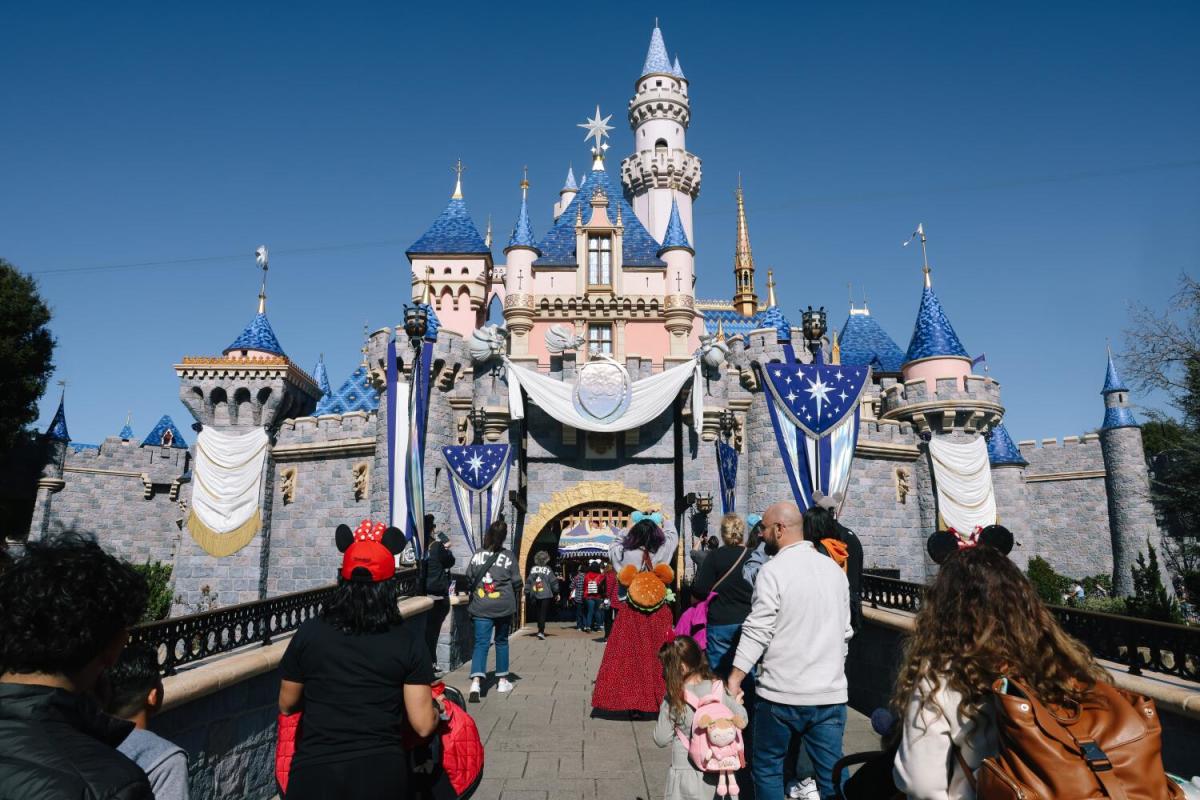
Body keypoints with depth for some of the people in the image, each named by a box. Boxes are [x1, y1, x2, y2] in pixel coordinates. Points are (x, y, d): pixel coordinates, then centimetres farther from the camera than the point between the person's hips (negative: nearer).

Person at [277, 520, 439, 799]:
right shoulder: (409, 639, -11)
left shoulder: (309, 632, -7)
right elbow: (423, 725, -10)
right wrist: (435, 710, 11)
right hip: (381, 772, 0)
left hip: (315, 771, 0)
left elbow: (287, 705, 7)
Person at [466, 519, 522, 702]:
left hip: (481, 607, 1)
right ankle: (502, 681, 25)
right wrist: (515, 598, 16)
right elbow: (516, 582, -3)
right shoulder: (508, 556, -6)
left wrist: (473, 596, 23)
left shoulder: (477, 556, -1)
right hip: (503, 606, -1)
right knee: (501, 641, 17)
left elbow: (469, 580, 6)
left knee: (481, 643, -2)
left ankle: (475, 682, -21)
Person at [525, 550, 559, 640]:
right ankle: (541, 631, -10)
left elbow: (528, 581, 3)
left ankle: (541, 630, 24)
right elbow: (553, 582, -3)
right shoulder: (548, 569, -6)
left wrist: (527, 592, 9)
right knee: (543, 614, -1)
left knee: (537, 613, 16)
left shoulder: (533, 569, 2)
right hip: (546, 595, -3)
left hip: (534, 595, 3)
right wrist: (556, 593, 8)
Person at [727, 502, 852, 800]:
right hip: (831, 692, 5)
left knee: (767, 767, 12)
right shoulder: (835, 569, 8)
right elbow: (845, 630, 15)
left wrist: (734, 679, -11)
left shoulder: (774, 570, -12)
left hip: (781, 692, -5)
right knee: (833, 774, 11)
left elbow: (757, 632, -15)